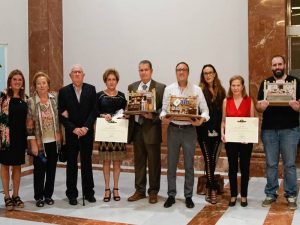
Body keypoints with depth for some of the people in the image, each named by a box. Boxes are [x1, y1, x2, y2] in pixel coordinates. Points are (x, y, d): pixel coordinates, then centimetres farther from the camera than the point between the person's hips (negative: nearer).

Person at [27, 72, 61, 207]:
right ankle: (39, 196, 20)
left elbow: (59, 118, 12)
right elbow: (29, 125, -8)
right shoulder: (31, 102, -7)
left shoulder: (54, 98, 1)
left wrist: (59, 135, 4)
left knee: (51, 169, 10)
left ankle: (48, 195, 25)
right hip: (40, 143, -3)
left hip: (54, 141, 3)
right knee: (39, 170, 6)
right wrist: (33, 144, -10)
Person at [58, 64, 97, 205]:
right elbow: (61, 114, -3)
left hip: (87, 132, 1)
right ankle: (72, 194, 15)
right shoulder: (63, 91, 0)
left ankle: (88, 192, 19)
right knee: (71, 164, 6)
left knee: (87, 162, 9)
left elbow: (94, 111, -2)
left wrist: (86, 127, -12)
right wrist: (74, 129, -13)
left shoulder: (91, 89, 2)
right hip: (71, 133, -1)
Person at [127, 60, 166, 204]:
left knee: (153, 162, 5)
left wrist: (153, 116, -19)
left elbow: (163, 108, -5)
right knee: (139, 162, 12)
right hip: (136, 128, 4)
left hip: (151, 128, -4)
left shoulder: (160, 88, -2)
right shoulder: (132, 87, 11)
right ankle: (140, 190, 23)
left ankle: (153, 191, 17)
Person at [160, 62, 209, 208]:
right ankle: (171, 195, 18)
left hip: (189, 130, -1)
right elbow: (164, 108, 5)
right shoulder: (169, 89, 5)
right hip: (173, 129, 1)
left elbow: (205, 110, 1)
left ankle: (188, 196, 17)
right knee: (171, 164, 6)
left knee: (189, 165, 5)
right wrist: (164, 118, -16)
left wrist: (201, 120, -18)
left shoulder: (196, 90, 2)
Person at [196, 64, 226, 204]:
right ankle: (213, 189, 5)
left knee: (213, 160, 8)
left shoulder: (221, 91, 9)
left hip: (216, 131, 4)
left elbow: (223, 111, 11)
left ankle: (209, 187, 22)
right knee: (208, 160, -3)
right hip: (204, 131, -4)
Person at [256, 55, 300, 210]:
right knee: (271, 164, 7)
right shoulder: (265, 83, 10)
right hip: (269, 129, 2)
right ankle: (271, 194, 16)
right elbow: (258, 106, 7)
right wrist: (261, 106, -16)